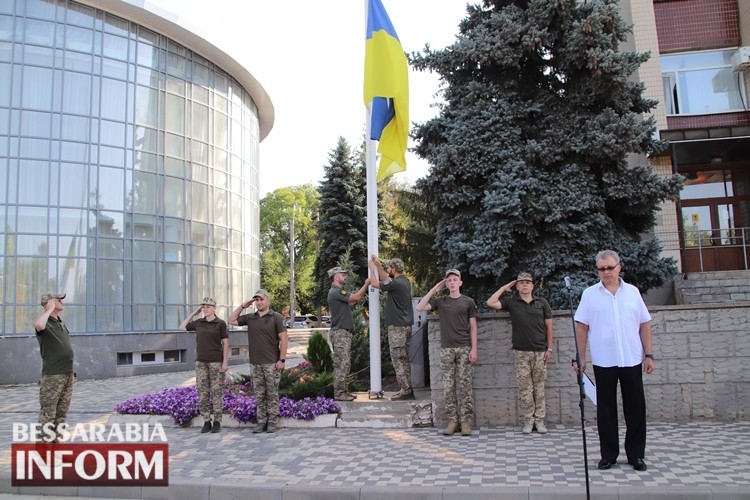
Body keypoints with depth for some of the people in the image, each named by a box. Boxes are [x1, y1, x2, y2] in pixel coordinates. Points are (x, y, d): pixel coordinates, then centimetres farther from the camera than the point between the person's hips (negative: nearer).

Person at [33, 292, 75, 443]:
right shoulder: (46, 322, -9)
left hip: (67, 374, 8)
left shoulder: (61, 323, 16)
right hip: (53, 375, -8)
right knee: (47, 413, -4)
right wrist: (50, 309, -21)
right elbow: (38, 325, -37)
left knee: (61, 412, 14)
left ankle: (57, 439, 22)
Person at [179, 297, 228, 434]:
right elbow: (182, 327, 18)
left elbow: (225, 343, -5)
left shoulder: (220, 323, -4)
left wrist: (225, 362, -11)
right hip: (201, 362, 4)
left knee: (217, 392, 0)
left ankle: (217, 422, 7)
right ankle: (207, 422, 12)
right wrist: (193, 313, 10)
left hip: (216, 362, -4)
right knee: (202, 393, 4)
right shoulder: (198, 323, 8)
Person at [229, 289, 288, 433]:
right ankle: (261, 421, 16)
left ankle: (272, 422, 9)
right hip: (255, 363, 4)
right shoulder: (250, 318, 9)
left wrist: (282, 359, -13)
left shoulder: (276, 317, -5)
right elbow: (232, 320, 16)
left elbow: (284, 339, -8)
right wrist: (242, 306, 5)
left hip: (272, 363, -4)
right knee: (259, 395, 9)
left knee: (272, 394, 2)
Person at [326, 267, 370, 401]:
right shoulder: (335, 292, -15)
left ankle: (344, 392, 18)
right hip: (339, 333, -11)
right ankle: (339, 394, -4)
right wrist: (366, 284, -10)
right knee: (341, 364, -8)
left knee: (345, 364, 13)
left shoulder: (339, 291, 20)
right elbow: (356, 297, -18)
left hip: (344, 333, 11)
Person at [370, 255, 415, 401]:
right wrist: (378, 264, 22)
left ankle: (406, 390, -4)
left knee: (397, 359, -5)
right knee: (404, 359, 14)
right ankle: (408, 388, 18)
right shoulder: (405, 281, 10)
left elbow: (375, 284, -11)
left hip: (397, 326, -9)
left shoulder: (396, 283, -17)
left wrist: (372, 267, 2)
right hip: (406, 325, 9)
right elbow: (386, 279, 25)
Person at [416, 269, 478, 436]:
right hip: (446, 349, 2)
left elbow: (473, 327, 4)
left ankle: (466, 422, 5)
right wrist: (433, 290, -1)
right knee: (448, 387, 3)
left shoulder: (468, 301, 5)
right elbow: (420, 308, -3)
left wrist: (474, 349, -4)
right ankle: (452, 421, 10)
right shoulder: (440, 301, 9)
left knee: (465, 386, -1)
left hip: (464, 349, -2)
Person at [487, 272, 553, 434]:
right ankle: (528, 420, 10)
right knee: (524, 388, 3)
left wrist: (549, 348, 3)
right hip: (521, 352, 0)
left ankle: (539, 420, 13)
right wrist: (504, 288, 1)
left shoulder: (542, 302, 6)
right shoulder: (511, 302, 4)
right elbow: (491, 303, -7)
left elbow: (548, 326, 8)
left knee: (539, 387, 6)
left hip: (540, 351, 1)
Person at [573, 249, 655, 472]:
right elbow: (581, 327, 2)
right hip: (603, 362, -1)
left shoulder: (632, 292, 5)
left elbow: (644, 325, 8)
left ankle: (636, 454, 20)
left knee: (636, 409, 7)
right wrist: (581, 357, -2)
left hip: (632, 360, 1)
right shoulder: (590, 294, 1)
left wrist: (649, 355, 3)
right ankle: (609, 454, 18)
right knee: (606, 409, 7)